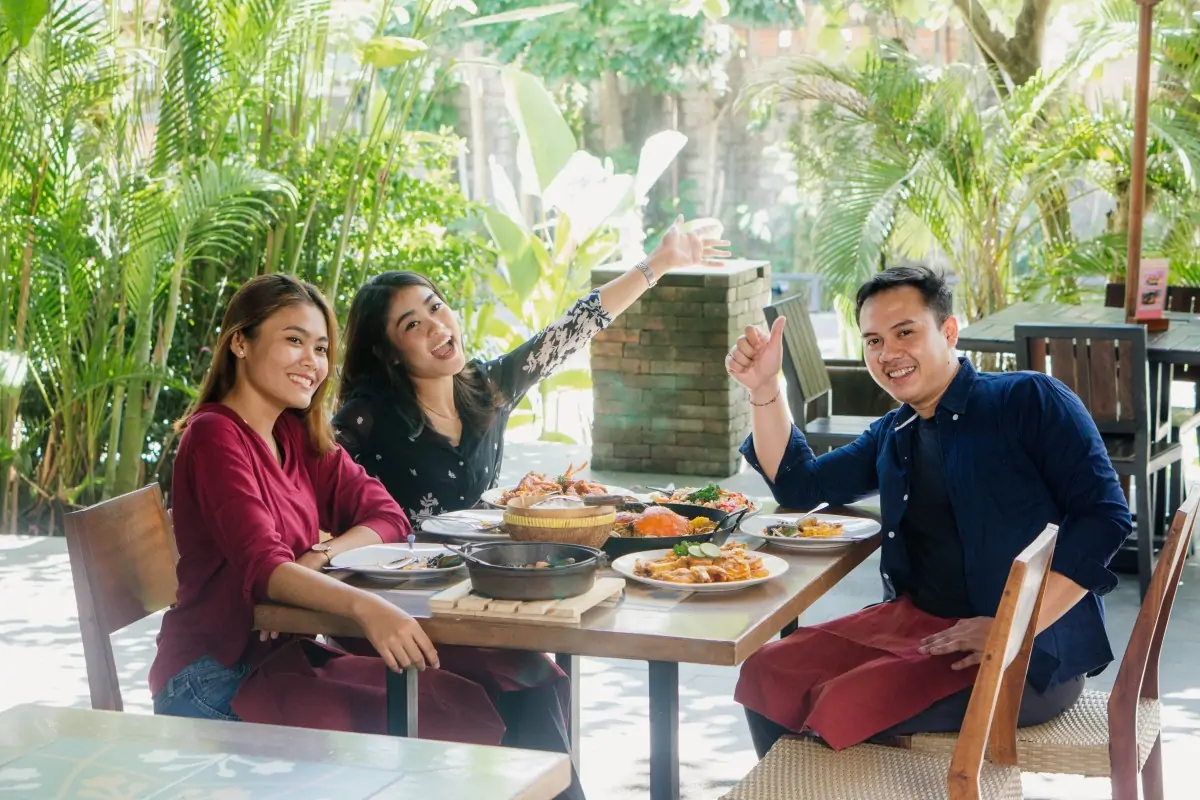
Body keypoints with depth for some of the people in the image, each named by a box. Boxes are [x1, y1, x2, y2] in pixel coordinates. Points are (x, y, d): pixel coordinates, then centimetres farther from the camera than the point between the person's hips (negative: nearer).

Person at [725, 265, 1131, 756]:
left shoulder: (1030, 400, -5)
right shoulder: (893, 436, 17)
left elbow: (1105, 515, -13)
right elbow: (799, 485, 23)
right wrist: (763, 388, 7)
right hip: (913, 622, 8)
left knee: (848, 708, -26)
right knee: (767, 674, -5)